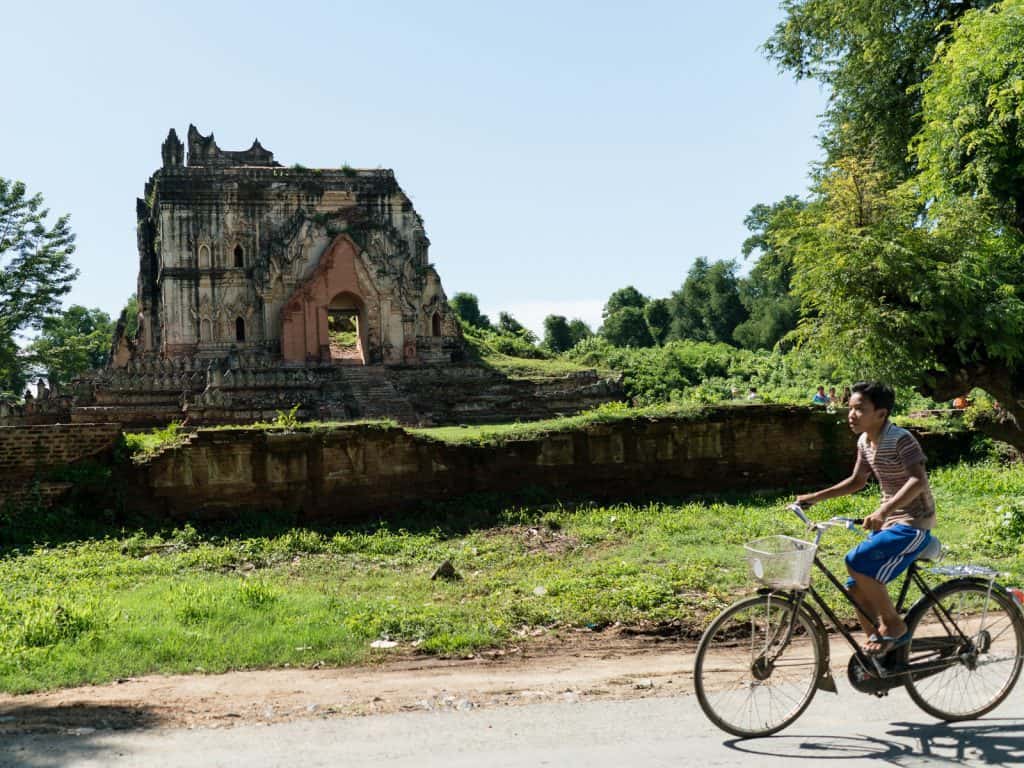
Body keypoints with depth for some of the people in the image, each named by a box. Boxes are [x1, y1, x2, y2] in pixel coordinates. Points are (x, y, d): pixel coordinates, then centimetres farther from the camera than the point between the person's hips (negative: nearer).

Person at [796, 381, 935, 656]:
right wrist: (815, 497, 11)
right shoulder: (865, 442, 6)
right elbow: (857, 481, 19)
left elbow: (919, 481, -31)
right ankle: (878, 649, 18)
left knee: (857, 561, -25)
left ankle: (894, 625, -7)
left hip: (913, 523, -9)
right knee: (857, 586, 3)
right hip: (888, 521, 9)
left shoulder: (900, 439, -19)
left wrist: (884, 510, -43)